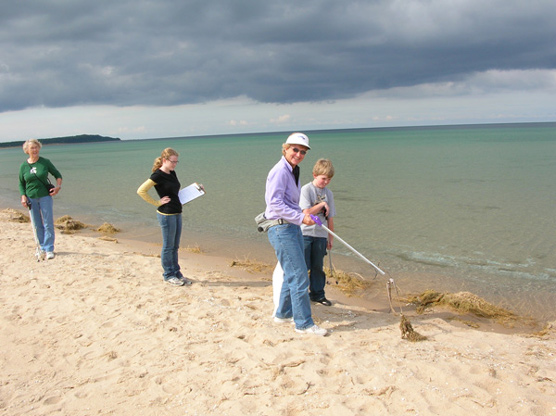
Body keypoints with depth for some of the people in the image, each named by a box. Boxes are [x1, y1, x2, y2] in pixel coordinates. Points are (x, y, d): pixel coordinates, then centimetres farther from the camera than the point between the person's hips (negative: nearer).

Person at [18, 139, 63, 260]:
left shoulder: (45, 162, -1)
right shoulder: (23, 166, 3)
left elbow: (58, 175, 8)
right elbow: (21, 183, 12)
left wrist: (58, 186, -8)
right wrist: (23, 196, -1)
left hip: (45, 196, -2)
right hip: (31, 198, 2)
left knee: (48, 224, -5)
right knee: (37, 225, 8)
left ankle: (49, 249, -1)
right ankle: (42, 247, 21)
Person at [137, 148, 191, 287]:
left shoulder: (172, 173, 10)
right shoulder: (158, 175, -14)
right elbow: (141, 191, -18)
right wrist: (157, 202, -14)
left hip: (177, 213, 8)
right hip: (166, 214, -8)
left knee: (175, 246, 16)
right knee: (168, 246, 4)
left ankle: (176, 273, 26)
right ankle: (168, 275, 16)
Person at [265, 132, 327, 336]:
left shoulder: (293, 171, 15)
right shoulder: (280, 171, -15)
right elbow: (275, 203, -22)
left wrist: (303, 216, 15)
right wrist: (301, 217, -21)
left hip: (293, 227, 10)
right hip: (281, 229, -10)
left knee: (293, 274, 18)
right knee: (299, 276, -7)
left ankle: (283, 313, 33)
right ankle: (304, 323, 3)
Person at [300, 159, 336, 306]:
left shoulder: (328, 193, 8)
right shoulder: (306, 189, -6)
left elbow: (330, 218, 11)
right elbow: (307, 212, -17)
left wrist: (330, 238, 12)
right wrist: (322, 205, -10)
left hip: (321, 235, 4)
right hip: (305, 233, -4)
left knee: (317, 266, 11)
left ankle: (317, 294, 23)